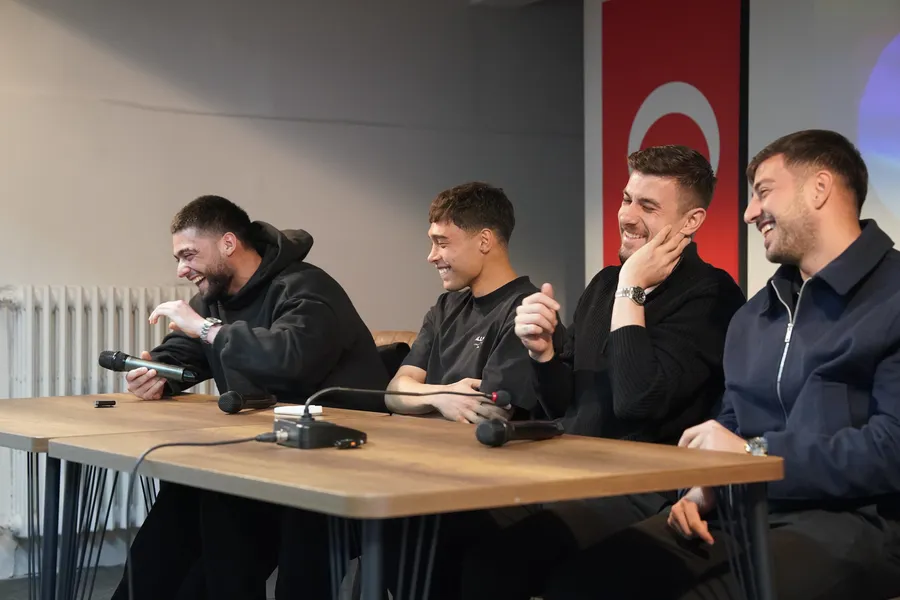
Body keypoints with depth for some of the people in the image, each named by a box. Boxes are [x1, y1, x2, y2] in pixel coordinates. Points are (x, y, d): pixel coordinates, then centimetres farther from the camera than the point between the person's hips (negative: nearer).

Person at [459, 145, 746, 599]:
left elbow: (636, 401, -20)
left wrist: (631, 291, -11)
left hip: (643, 493, -7)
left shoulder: (710, 296, -7)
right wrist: (542, 350, -1)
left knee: (495, 558, -31)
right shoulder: (605, 284, 15)